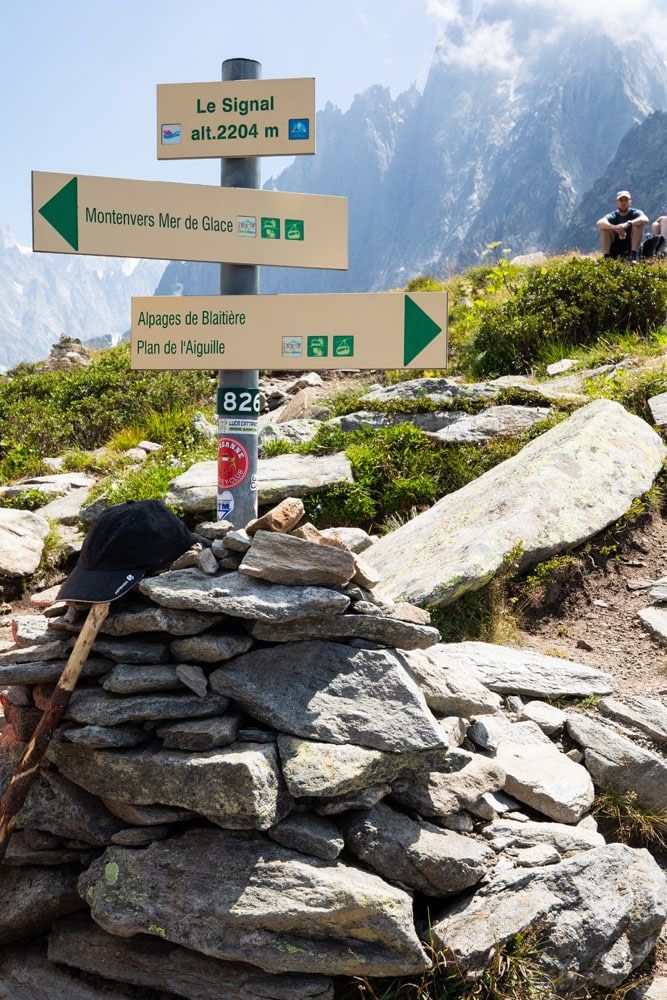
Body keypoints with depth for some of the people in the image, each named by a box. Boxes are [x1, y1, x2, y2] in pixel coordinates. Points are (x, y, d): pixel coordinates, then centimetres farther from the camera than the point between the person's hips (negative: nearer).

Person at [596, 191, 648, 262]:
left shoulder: (635, 213, -3)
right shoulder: (613, 216, -2)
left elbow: (645, 219, -27)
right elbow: (599, 223, -24)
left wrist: (628, 224, -43)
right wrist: (615, 228, -41)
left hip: (631, 246, -1)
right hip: (615, 249, 1)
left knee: (639, 224, -20)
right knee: (604, 227, -17)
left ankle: (633, 256, -26)